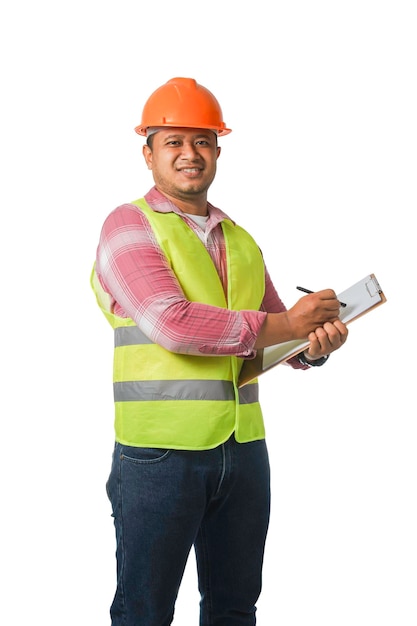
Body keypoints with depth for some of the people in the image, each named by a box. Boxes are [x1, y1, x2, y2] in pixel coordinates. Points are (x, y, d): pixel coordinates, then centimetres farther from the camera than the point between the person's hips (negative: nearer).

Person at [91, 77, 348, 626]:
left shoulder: (240, 241, 16)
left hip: (243, 451, 6)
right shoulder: (129, 225, -4)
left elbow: (278, 341, 17)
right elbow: (173, 323, -19)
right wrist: (288, 324, -12)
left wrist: (318, 344, -7)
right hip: (160, 452, -6)